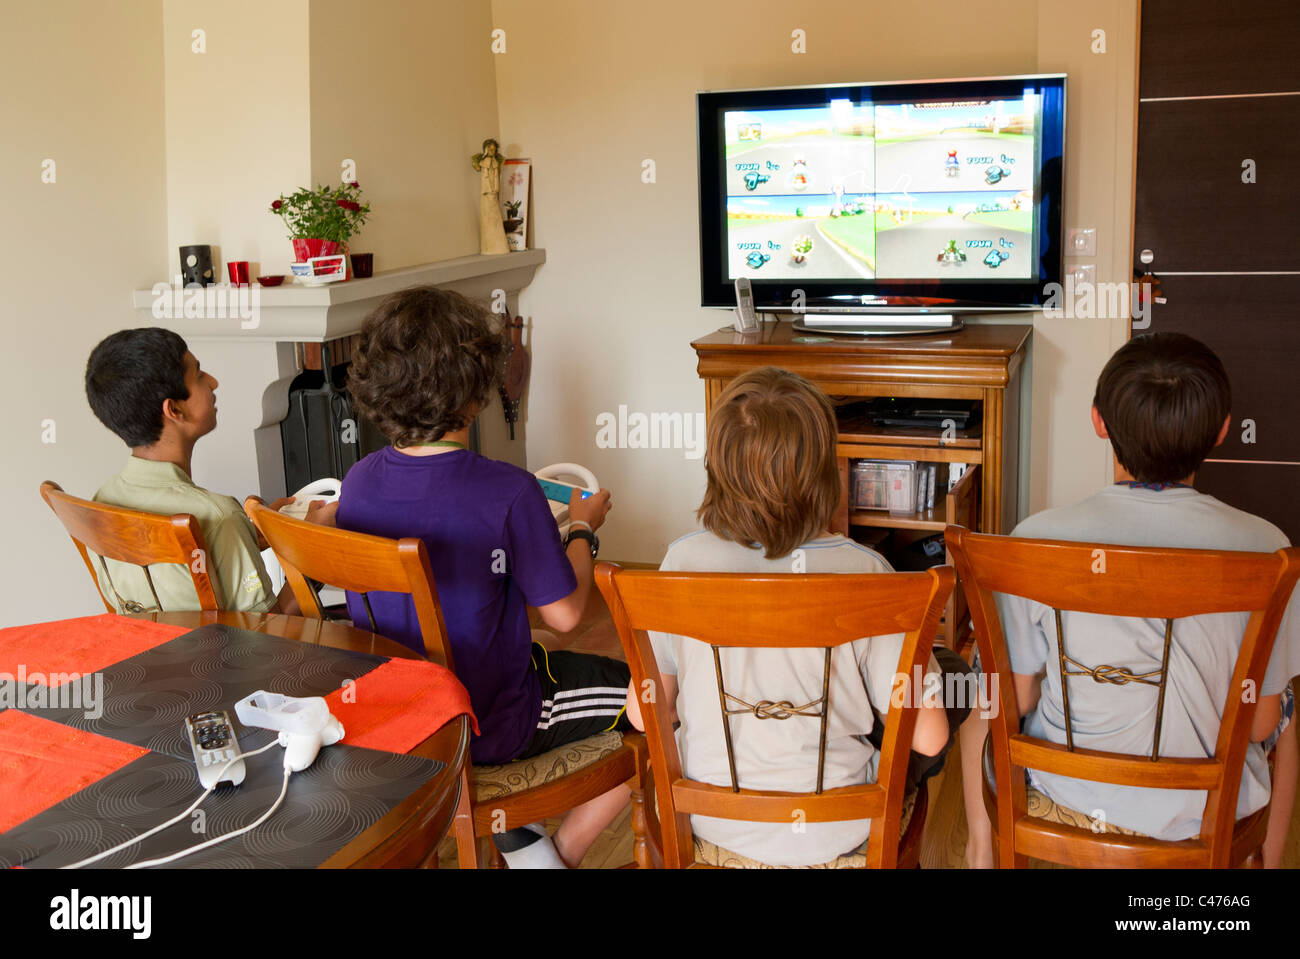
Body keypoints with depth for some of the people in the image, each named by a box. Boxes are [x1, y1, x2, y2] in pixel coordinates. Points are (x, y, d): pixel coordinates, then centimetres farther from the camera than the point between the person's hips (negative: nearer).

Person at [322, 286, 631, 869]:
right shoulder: (510, 494, -27)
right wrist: (582, 528, 1)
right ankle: (564, 851, 19)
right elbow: (564, 613, -15)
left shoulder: (359, 482, -10)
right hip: (487, 727, -6)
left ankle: (517, 841, 27)